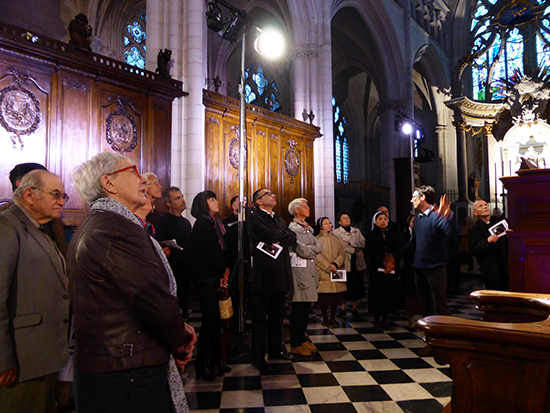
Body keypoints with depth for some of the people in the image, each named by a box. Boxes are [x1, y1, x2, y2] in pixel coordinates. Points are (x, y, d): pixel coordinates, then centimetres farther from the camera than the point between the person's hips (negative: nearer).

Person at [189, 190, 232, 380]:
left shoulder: (214, 224, 17)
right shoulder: (202, 225, -9)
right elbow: (207, 254, -14)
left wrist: (223, 273, 2)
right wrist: (224, 271, -3)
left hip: (216, 277, 8)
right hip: (206, 278, -8)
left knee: (216, 320, 10)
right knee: (209, 320, -5)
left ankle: (216, 360, 19)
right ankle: (203, 364, 6)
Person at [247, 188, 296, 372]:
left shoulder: (278, 219, 20)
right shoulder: (254, 218, -5)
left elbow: (292, 238, 8)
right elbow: (270, 235, -20)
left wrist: (280, 240, -12)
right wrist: (284, 234, -1)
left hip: (280, 274, 7)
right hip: (263, 274, -7)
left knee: (277, 314, 15)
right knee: (260, 317, 1)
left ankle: (276, 349, 29)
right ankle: (258, 356, 11)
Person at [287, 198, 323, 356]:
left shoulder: (308, 228, 19)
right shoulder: (293, 228, -9)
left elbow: (319, 247, 13)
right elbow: (303, 251, -17)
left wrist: (310, 249, -5)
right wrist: (313, 250, 0)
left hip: (310, 271, 8)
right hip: (300, 272, -8)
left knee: (306, 307, 13)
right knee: (298, 308, -4)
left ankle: (302, 338, 25)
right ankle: (295, 344, 4)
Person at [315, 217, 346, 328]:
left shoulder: (336, 238, 14)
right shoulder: (317, 239, 0)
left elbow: (342, 253, 5)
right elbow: (317, 256, -8)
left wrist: (335, 264, -11)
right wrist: (328, 267, -14)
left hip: (336, 272, 4)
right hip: (323, 272, -4)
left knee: (336, 295, 2)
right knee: (324, 296, -2)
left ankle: (333, 318, 14)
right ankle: (325, 318, 12)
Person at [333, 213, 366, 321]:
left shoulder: (356, 231, 18)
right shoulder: (336, 232, 3)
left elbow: (362, 243, 3)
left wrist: (350, 243, -9)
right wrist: (354, 248, -8)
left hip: (357, 263, 4)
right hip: (345, 262, -4)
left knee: (356, 286, 5)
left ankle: (354, 309, 15)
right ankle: (343, 308, 11)